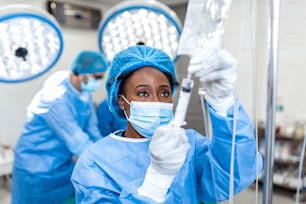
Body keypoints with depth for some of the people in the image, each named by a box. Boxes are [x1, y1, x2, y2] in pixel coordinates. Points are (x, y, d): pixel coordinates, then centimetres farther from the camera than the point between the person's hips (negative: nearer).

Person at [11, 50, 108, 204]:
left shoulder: (84, 92, -4)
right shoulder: (55, 98, -28)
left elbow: (92, 130, 2)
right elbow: (77, 141, -27)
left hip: (65, 164, 7)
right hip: (37, 168, -7)